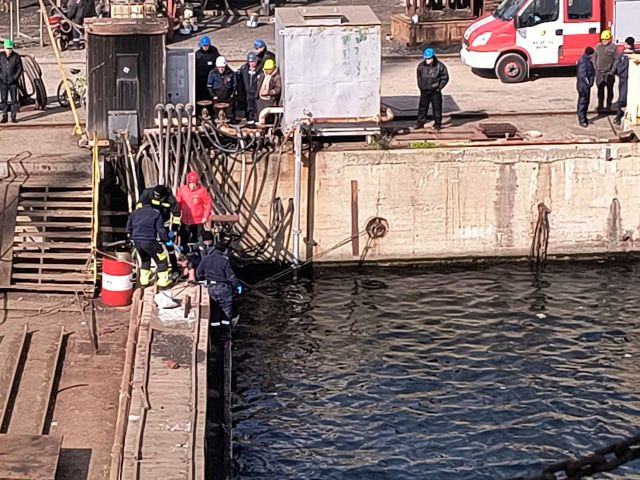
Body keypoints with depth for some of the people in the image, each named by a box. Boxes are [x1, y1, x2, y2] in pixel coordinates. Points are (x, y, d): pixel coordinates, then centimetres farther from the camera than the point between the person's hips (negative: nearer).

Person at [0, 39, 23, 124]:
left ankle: (13, 117, 7)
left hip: (13, 82, -1)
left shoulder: (16, 57, -5)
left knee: (14, 100, 0)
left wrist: (15, 78, -9)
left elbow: (20, 68, -1)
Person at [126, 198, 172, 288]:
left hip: (136, 241, 5)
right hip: (149, 241, -5)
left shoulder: (136, 212, 15)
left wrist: (131, 237, 31)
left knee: (145, 259, 29)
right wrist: (167, 241, 9)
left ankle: (144, 279, 26)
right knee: (161, 259, 11)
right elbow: (161, 229, -3)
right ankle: (163, 280, 9)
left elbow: (129, 226, 16)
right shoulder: (156, 214, 2)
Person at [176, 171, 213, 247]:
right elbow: (178, 203, 5)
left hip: (198, 222, -2)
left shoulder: (202, 191, -10)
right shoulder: (182, 190, -3)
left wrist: (205, 216, -8)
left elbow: (208, 203, -4)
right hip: (185, 221, 2)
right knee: (183, 242, 7)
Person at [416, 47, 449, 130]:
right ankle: (420, 123, 16)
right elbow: (419, 77, 14)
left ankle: (437, 123, 13)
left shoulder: (439, 66, -9)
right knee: (422, 107, 6)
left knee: (437, 108, 3)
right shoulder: (421, 66, 0)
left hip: (435, 91, -3)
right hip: (424, 91, 3)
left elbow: (445, 78, -2)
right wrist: (421, 87, 7)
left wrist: (439, 87, -6)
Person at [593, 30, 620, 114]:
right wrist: (595, 69, 5)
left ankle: (608, 106, 11)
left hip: (609, 73, -4)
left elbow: (617, 59, -6)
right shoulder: (598, 47, 7)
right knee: (600, 90, 7)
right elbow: (594, 58, 14)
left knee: (610, 89, 5)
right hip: (599, 73, 4)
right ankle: (600, 106, 14)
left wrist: (613, 70, -11)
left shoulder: (613, 47, -5)